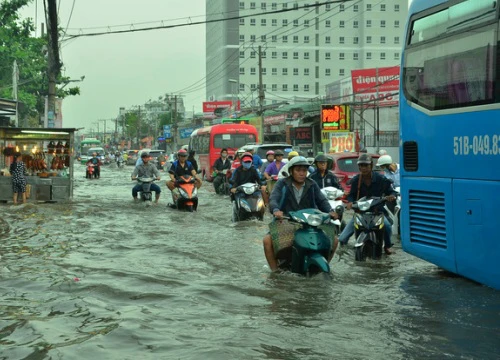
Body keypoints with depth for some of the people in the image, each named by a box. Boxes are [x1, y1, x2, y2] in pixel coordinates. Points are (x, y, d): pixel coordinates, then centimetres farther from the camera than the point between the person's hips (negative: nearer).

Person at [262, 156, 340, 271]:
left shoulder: (312, 185, 10)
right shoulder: (282, 184, 1)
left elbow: (321, 200, 0)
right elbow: (273, 199, -14)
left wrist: (330, 211, -22)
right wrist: (276, 210, -38)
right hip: (286, 223, -3)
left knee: (333, 240, -9)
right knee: (267, 240, -29)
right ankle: (275, 271, -14)